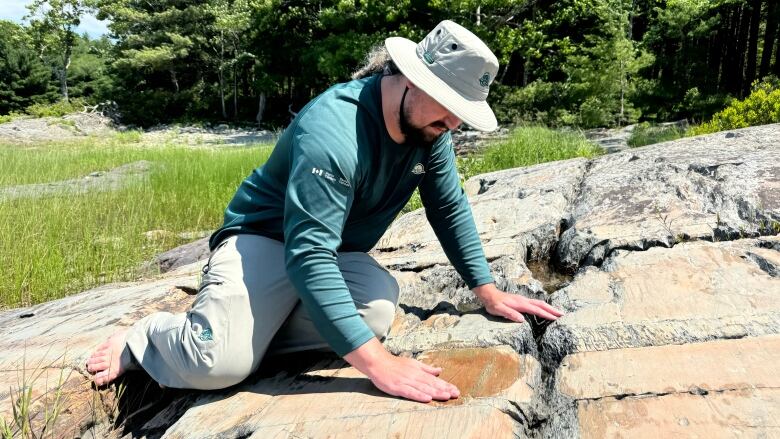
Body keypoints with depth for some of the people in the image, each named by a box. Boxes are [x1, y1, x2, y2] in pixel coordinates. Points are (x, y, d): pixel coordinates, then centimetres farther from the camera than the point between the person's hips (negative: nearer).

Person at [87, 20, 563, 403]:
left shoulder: (429, 127, -8)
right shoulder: (333, 130, -33)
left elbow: (450, 209, 5)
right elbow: (308, 259, -39)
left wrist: (488, 291, 2)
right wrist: (379, 364, -44)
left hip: (337, 251, 7)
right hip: (265, 236, -6)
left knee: (379, 314, -27)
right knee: (221, 363, -29)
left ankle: (249, 324, -6)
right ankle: (149, 336, 7)